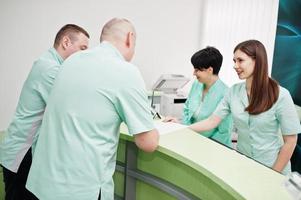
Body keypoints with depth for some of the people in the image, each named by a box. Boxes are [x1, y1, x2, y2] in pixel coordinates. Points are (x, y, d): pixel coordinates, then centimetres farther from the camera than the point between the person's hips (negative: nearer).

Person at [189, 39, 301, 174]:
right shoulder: (233, 91, -5)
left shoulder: (280, 95, -17)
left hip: (271, 167, -3)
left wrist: (274, 175, -11)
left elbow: (290, 140, -12)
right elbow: (212, 121, -6)